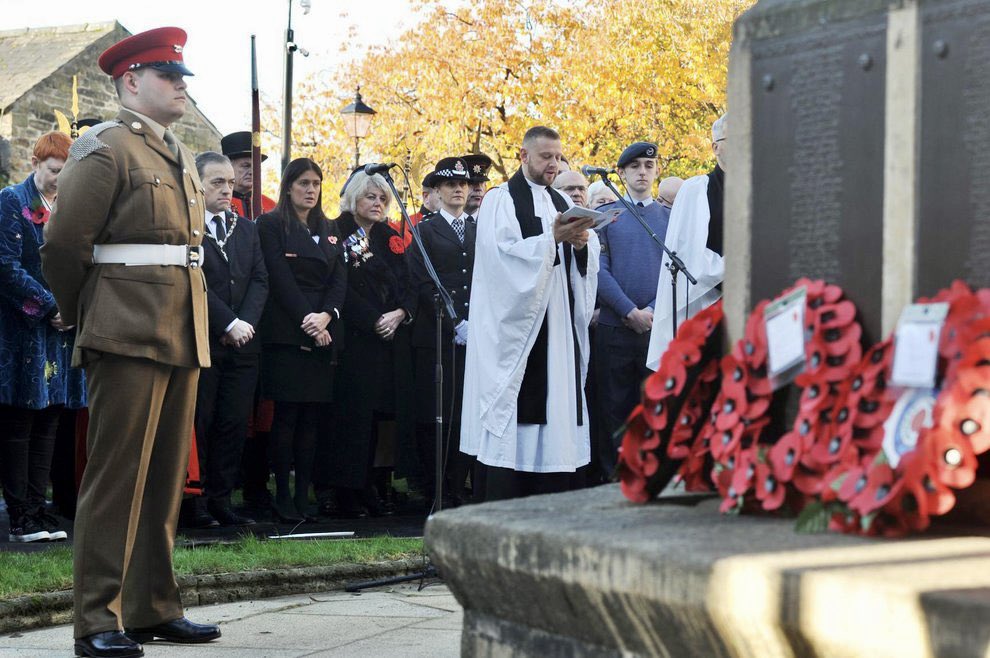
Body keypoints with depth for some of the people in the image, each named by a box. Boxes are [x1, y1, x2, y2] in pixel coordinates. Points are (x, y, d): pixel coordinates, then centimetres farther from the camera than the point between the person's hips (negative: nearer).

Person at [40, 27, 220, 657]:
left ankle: (155, 607, 19)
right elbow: (64, 246, -8)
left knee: (167, 476, 11)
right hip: (129, 337, -8)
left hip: (182, 337, 8)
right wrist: (81, 317, 3)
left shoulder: (181, 156, 17)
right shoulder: (105, 150, -8)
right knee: (117, 476, -7)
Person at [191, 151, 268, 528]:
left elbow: (260, 280, 11)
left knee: (234, 423, 3)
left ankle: (220, 502, 8)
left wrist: (246, 323, -6)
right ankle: (192, 499, 4)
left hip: (242, 343, 6)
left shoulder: (247, 230, 17)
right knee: (198, 423, -3)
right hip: (200, 342, -6)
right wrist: (228, 324, -14)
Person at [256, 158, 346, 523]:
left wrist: (326, 316, -9)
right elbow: (280, 279, -7)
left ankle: (303, 495, 3)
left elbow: (340, 279, 9)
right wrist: (306, 322, -14)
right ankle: (283, 497, -4)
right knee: (286, 414, -7)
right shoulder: (272, 225, 2)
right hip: (286, 333, -5)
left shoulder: (329, 230, 19)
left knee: (312, 416, 2)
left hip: (324, 335, 5)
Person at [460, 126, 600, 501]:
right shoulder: (500, 200, -1)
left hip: (559, 325, 6)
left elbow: (591, 258, 10)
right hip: (515, 324, -6)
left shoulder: (562, 203, 18)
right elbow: (504, 254, -14)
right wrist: (553, 238, -21)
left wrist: (581, 242, -12)